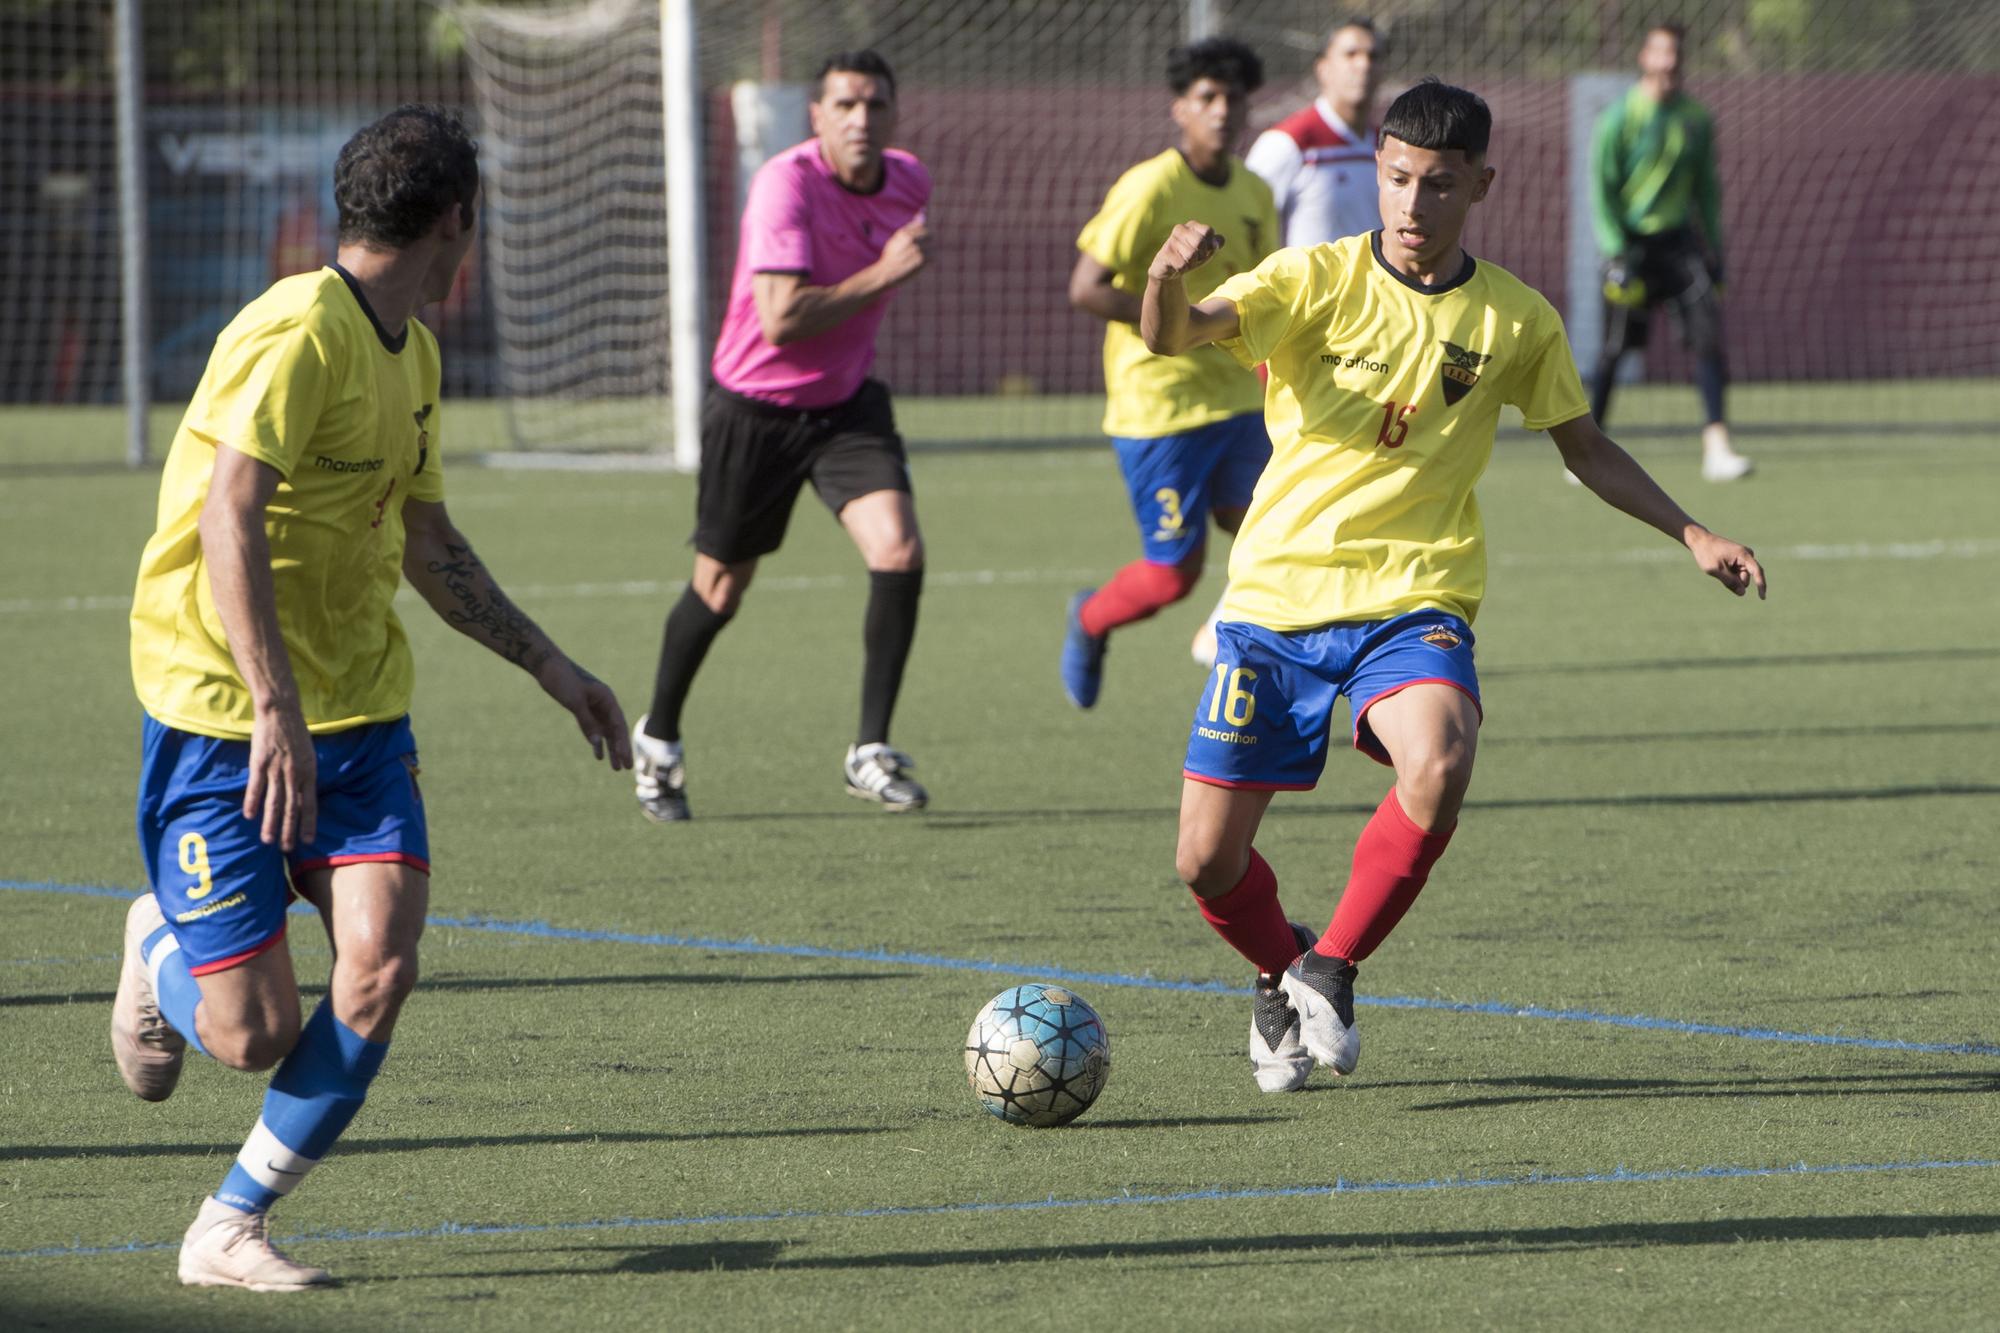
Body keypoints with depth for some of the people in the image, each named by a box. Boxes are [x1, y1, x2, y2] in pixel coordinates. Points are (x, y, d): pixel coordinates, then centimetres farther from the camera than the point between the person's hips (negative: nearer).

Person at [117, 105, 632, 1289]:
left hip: (359, 708, 8)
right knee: (256, 1033, -8)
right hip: (223, 710, -8)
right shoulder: (299, 333, -16)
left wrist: (551, 667, 25)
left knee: (382, 967, -13)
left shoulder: (413, 352, 14)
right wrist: (275, 711, -32)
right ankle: (160, 953, 29)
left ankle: (230, 1230, 2)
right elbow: (227, 520, -26)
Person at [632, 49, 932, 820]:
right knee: (721, 589, 9)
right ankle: (658, 740, 34)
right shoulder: (787, 185, -24)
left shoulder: (909, 182, -2)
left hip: (845, 405, 5)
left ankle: (871, 752, -7)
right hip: (755, 409, -5)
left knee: (899, 553, -17)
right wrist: (881, 275, -31)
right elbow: (780, 321, -33)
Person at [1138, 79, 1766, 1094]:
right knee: (1207, 864, -2)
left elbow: (1585, 448, 18)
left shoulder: (1515, 320, 3)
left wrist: (1690, 534, 10)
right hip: (1277, 593, 0)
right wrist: (1167, 279, -43)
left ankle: (1332, 969, -9)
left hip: (1412, 602, 0)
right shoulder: (1317, 280, -5)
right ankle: (1281, 976, 33)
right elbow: (1172, 338, -20)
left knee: (1439, 763, -32)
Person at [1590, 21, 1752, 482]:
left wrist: (1715, 250, 14)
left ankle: (1716, 447, -14)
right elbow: (1600, 188, -7)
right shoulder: (1620, 118, -7)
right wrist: (1615, 250, -15)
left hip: (1679, 239, 4)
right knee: (1615, 348, 1)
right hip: (1632, 240, -4)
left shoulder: (1696, 119, 7)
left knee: (1708, 331, -12)